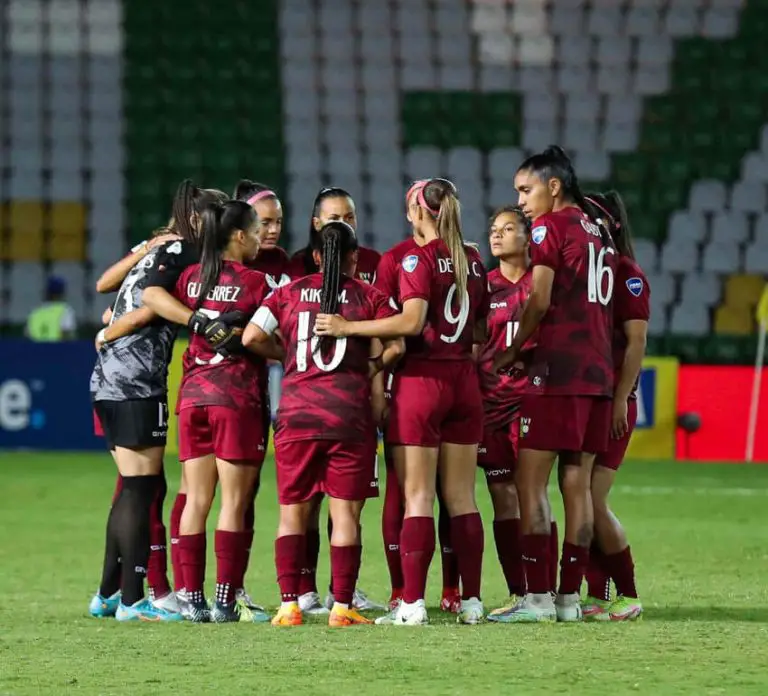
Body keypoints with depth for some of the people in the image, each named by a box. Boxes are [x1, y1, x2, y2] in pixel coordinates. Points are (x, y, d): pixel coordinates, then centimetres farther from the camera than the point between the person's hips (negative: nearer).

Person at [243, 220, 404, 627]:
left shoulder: (290, 293, 7)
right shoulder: (368, 297, 3)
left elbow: (251, 337, 0)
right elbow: (396, 346, -8)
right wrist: (372, 367, 11)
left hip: (296, 414, 2)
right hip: (349, 415, -2)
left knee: (292, 513, 8)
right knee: (345, 513, 1)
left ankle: (289, 605, 2)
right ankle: (342, 606, -3)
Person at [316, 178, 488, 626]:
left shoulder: (420, 258, -10)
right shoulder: (472, 260, 10)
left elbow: (411, 322, -19)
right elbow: (483, 325, 14)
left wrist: (348, 327, -15)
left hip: (422, 379, -6)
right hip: (464, 380, 6)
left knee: (418, 495, -5)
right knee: (462, 496, 8)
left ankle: (413, 602, -8)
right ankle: (471, 601, 6)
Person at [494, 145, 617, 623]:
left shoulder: (550, 226, -4)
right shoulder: (601, 234, 19)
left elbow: (540, 302, -12)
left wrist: (512, 352, 1)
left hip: (558, 371, -8)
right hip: (598, 371, 8)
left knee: (531, 481, -6)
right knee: (577, 485, 8)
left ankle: (538, 597, -11)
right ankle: (571, 596, 7)